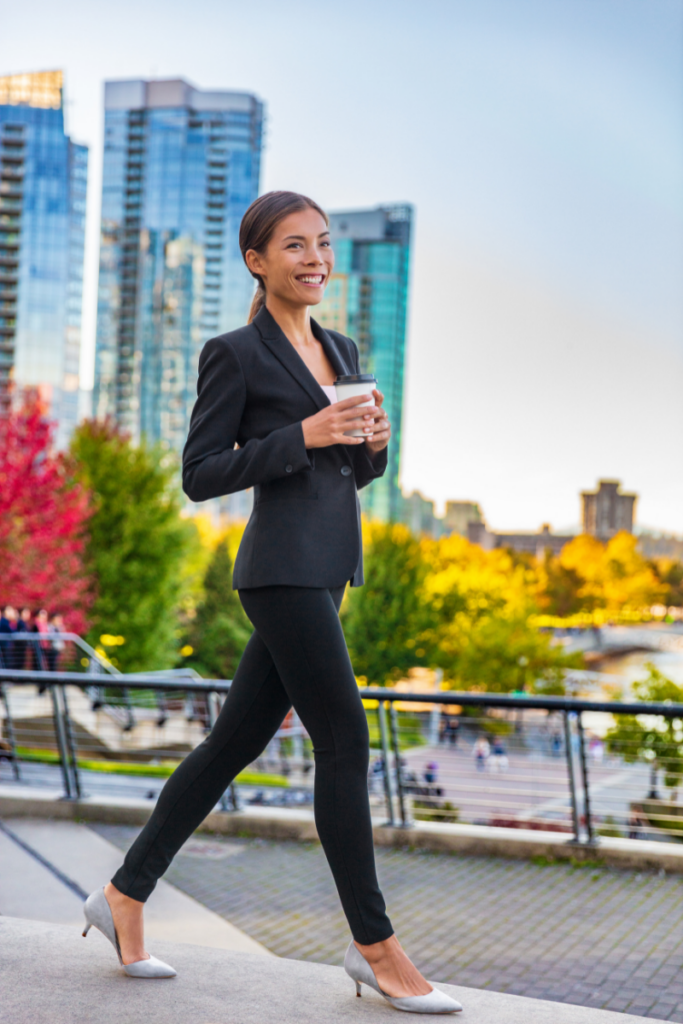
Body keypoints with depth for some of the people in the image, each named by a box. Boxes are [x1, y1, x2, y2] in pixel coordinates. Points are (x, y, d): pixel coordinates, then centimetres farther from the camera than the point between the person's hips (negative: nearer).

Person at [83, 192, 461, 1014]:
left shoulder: (340, 351, 17)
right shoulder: (235, 353, -5)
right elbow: (199, 475, -9)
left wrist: (373, 441, -2)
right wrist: (304, 435, -17)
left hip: (324, 571, 8)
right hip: (282, 568, -8)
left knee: (236, 740, 11)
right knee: (345, 742, -6)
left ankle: (125, 895, 23)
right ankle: (375, 946, 5)